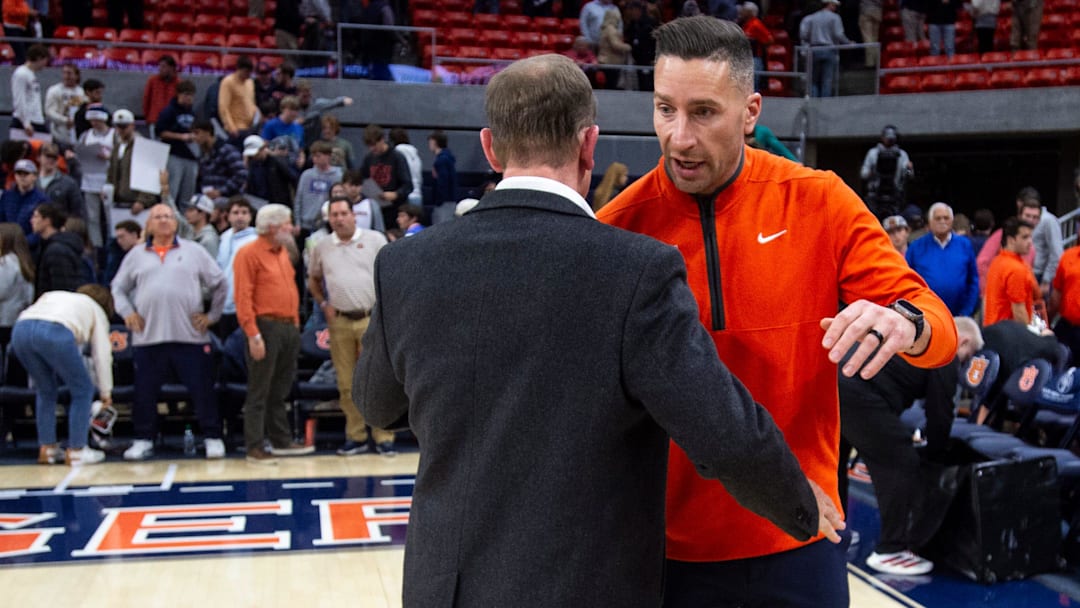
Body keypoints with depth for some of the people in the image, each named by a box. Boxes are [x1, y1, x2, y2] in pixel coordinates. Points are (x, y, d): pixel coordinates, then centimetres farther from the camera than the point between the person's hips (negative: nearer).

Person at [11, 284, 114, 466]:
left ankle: (46, 448, 26)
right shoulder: (96, 310, 27)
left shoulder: (53, 295, 40)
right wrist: (106, 392, 36)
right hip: (55, 333, -5)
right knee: (82, 390, 13)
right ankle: (75, 451, 13)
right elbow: (102, 355, 24)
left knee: (45, 390, 25)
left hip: (20, 329, 5)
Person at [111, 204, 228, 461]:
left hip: (190, 336, -1)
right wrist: (127, 313, 4)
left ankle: (213, 438, 11)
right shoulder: (136, 255, 12)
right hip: (148, 336, 2)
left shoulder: (194, 251, 8)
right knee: (145, 392, 6)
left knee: (202, 389, 0)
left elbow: (219, 283, 11)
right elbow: (118, 288, 19)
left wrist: (212, 315, 5)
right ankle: (143, 440, 20)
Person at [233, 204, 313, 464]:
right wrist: (253, 335, -19)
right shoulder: (249, 253, -8)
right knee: (259, 392, -2)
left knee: (280, 391, 15)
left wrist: (295, 324, 13)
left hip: (289, 327, 8)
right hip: (266, 327, -8)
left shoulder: (283, 252, 17)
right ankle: (255, 448, 3)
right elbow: (243, 297, -14)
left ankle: (281, 441, 23)